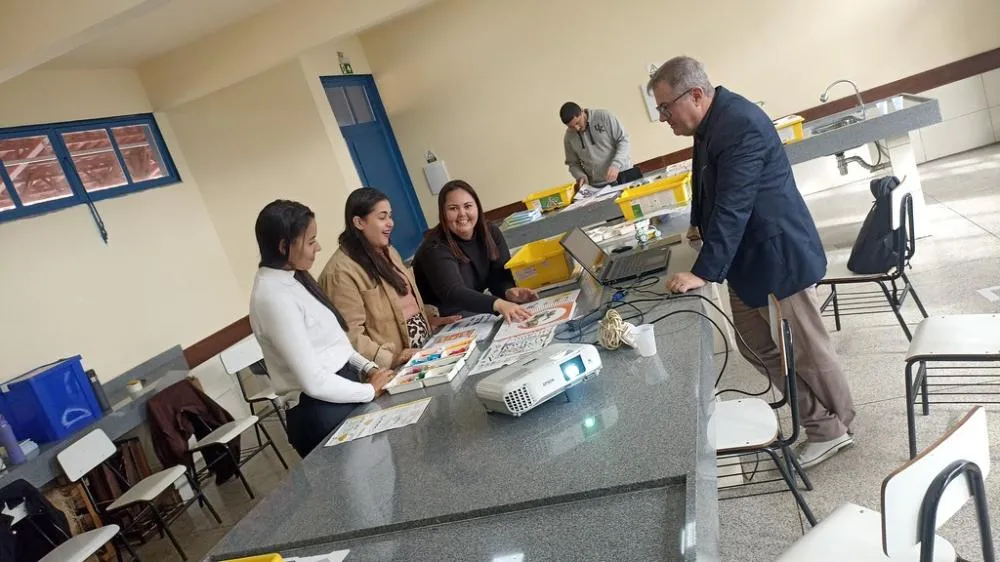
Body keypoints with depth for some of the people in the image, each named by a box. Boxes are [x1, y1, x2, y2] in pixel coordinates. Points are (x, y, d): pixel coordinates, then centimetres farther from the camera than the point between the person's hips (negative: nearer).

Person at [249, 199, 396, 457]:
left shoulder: (292, 278, 6)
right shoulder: (274, 297, -23)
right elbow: (314, 381, -23)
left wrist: (368, 368, 2)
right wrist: (370, 390, -13)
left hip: (342, 390, 9)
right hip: (323, 412, -9)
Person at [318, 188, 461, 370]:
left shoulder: (388, 252, 13)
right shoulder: (341, 272, -14)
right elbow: (350, 334, -18)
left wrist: (428, 319, 10)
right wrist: (390, 359, -24)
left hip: (425, 345, 8)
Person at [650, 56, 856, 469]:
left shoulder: (740, 126, -25)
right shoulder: (712, 122, 6)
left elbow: (732, 207, -30)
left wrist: (704, 272, -31)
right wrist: (700, 226, 26)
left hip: (777, 257, -10)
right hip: (748, 258, 10)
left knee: (806, 350, 7)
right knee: (758, 348, 15)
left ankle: (833, 430, 28)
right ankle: (815, 418, 31)